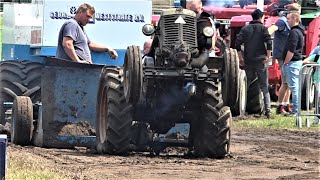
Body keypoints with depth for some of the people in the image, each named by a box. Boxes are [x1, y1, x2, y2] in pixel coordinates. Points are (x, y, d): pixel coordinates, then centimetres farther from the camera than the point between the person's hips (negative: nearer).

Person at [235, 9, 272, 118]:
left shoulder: (245, 29, 8)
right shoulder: (263, 28, -1)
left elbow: (238, 43, 0)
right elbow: (269, 42, -13)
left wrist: (240, 57, 4)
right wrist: (268, 56, -8)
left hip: (248, 61, 3)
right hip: (260, 60, -3)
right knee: (264, 86, 0)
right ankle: (267, 110, -8)